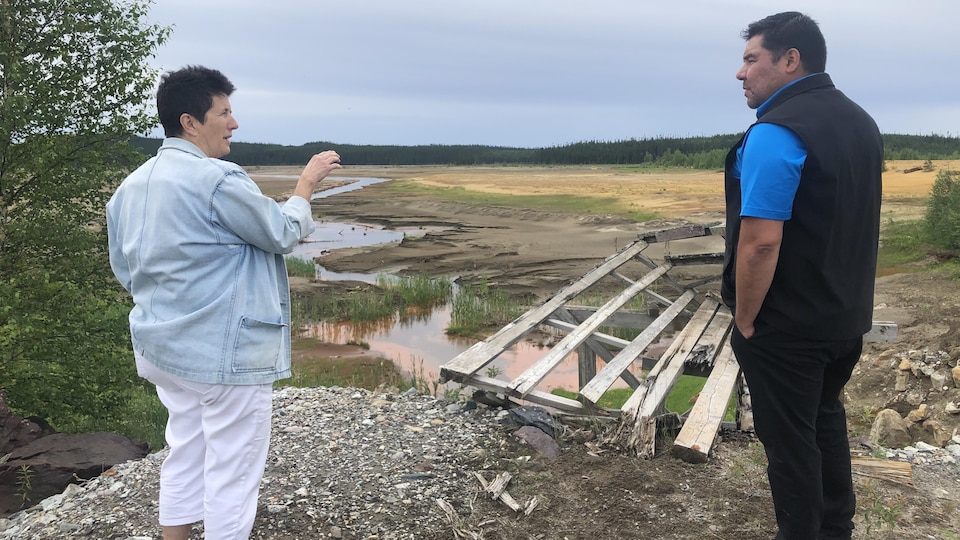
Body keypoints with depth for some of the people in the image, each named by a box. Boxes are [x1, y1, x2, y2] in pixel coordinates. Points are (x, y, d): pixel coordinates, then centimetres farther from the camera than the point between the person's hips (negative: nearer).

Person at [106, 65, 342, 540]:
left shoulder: (131, 186, 7)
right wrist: (306, 184, 4)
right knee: (232, 472, 4)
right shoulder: (217, 180, -20)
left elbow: (125, 270, 13)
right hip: (224, 352, -9)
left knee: (184, 456, 21)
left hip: (163, 347, 9)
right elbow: (282, 234, -10)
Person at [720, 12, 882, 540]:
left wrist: (745, 321, -14)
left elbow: (761, 243, -26)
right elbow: (854, 224, 15)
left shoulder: (775, 133, -22)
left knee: (790, 440, 7)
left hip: (787, 328, -9)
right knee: (825, 420, 24)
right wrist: (841, 300, 20)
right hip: (848, 318, 9)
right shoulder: (859, 122, 8)